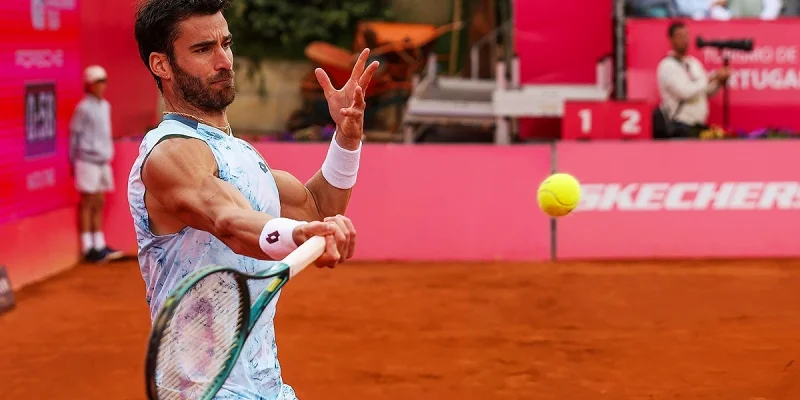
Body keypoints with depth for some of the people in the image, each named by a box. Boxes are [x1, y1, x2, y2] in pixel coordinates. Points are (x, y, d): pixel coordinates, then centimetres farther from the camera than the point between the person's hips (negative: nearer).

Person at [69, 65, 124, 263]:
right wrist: (73, 163, -6)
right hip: (87, 160, -7)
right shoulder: (83, 108, -10)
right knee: (88, 204, -2)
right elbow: (74, 135, -7)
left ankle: (99, 245, 15)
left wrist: (108, 154, 16)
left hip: (103, 160, 7)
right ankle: (88, 248, 2)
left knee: (99, 204, 10)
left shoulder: (105, 106, 11)